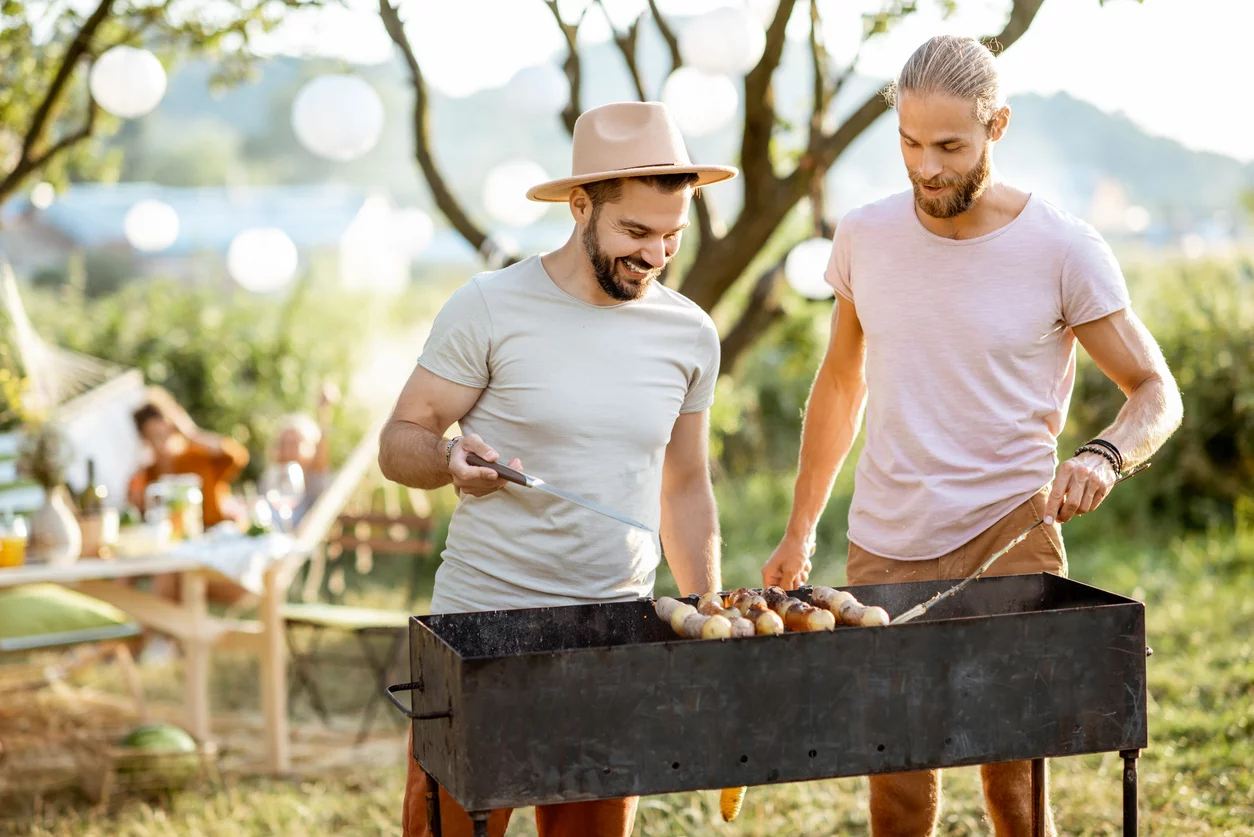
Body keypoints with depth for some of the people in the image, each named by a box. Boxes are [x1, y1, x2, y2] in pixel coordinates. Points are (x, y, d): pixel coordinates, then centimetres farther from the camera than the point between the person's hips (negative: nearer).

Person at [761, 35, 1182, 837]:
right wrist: (799, 531, 15)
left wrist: (1102, 456, -24)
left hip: (1007, 538, -3)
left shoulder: (1064, 250, -8)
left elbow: (1157, 393, -2)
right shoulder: (865, 237, 2)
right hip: (883, 547, 3)